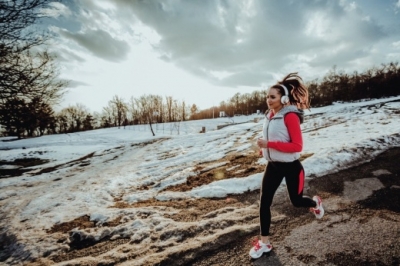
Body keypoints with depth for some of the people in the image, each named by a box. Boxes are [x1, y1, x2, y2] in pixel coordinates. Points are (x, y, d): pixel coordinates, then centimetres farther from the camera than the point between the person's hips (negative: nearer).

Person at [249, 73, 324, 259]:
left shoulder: (290, 116, -20)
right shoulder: (269, 115, 2)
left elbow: (297, 146, -24)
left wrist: (270, 144, -29)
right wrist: (264, 147, 4)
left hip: (291, 166, -6)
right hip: (273, 165, 6)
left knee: (296, 201, 16)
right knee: (264, 201, 2)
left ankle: (315, 202, 53)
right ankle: (264, 242, 18)